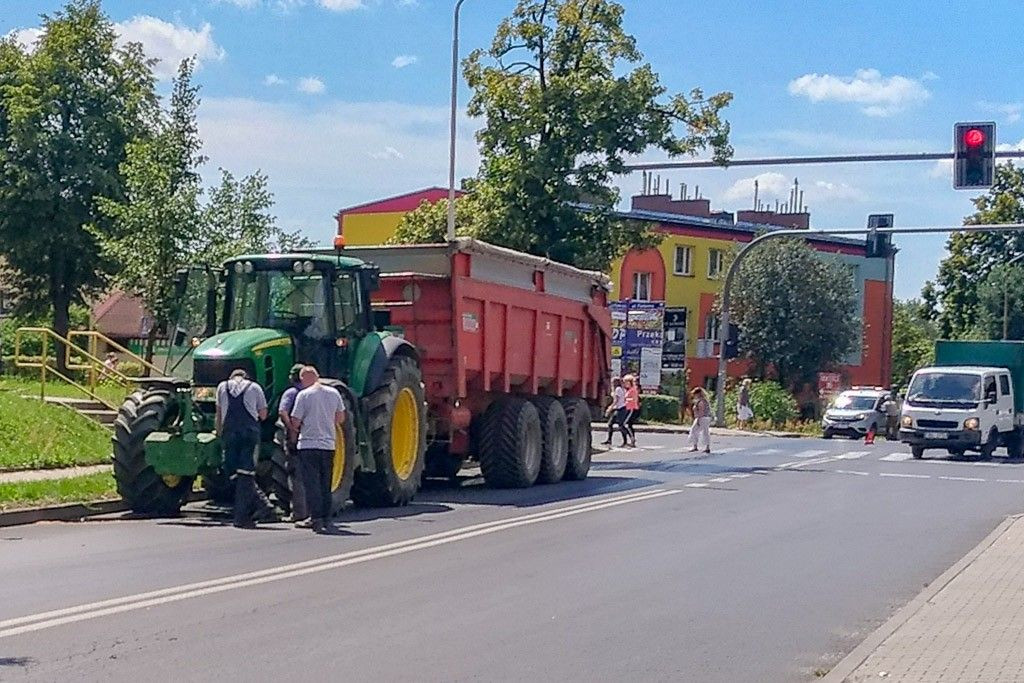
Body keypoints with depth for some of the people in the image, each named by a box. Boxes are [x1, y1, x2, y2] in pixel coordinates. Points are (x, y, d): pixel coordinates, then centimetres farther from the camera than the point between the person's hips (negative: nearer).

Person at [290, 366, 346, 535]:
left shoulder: (304, 395, -9)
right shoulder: (333, 393, 4)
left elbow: (295, 422, -8)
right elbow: (341, 419, 12)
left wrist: (296, 430, 13)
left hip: (308, 445, -4)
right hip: (329, 445, 4)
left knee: (312, 484, -1)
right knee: (326, 485, 13)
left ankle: (316, 520, -7)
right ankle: (326, 520, 16)